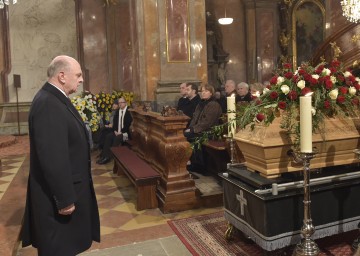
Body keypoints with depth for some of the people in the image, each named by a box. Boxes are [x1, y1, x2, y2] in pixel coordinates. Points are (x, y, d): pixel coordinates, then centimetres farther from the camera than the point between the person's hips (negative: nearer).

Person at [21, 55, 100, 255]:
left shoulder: (56, 99, 7)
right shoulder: (48, 104, -26)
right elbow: (53, 158, -29)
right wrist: (64, 198, -23)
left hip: (68, 186, 10)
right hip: (58, 193, -9)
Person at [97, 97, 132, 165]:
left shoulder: (129, 112, -7)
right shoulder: (117, 112, 16)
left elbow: (129, 124, -14)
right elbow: (115, 122, 15)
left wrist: (121, 132, -18)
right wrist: (115, 130, -3)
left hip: (125, 132, -6)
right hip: (117, 131, 7)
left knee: (117, 138, -32)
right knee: (108, 136, -18)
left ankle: (112, 155, -28)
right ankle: (106, 156, -24)